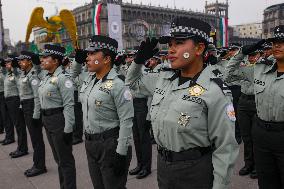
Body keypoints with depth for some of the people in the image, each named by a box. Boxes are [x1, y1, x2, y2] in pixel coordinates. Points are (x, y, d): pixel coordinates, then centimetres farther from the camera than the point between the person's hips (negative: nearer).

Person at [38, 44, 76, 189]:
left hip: (59, 120, -9)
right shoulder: (47, 77, 10)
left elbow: (69, 105, -21)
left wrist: (68, 129, -22)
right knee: (58, 157, 20)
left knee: (65, 160, 3)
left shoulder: (63, 78, -17)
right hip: (47, 120, 9)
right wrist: (45, 120, 19)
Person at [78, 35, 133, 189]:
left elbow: (126, 121, -21)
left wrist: (121, 153, -20)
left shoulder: (117, 85, -20)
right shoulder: (89, 79, 3)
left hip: (110, 144, -7)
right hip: (90, 142, 8)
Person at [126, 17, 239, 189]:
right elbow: (133, 82, 19)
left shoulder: (214, 91, -18)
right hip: (163, 165, 6)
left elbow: (225, 148, -15)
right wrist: (139, 59, 3)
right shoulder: (163, 79, 0)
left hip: (196, 171, -5)